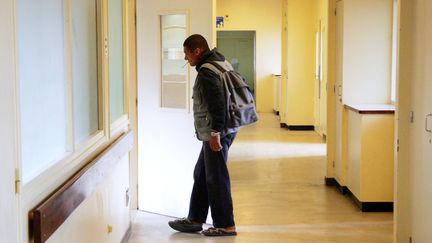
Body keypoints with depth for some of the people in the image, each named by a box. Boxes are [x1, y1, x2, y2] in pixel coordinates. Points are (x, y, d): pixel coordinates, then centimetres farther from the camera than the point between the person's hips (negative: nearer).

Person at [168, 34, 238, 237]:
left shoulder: (206, 73, -18)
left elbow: (218, 104, -25)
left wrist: (215, 133, -22)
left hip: (216, 133, -11)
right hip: (221, 130, 11)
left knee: (216, 178, -1)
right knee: (201, 174, 16)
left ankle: (225, 225, 8)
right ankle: (194, 220, 25)